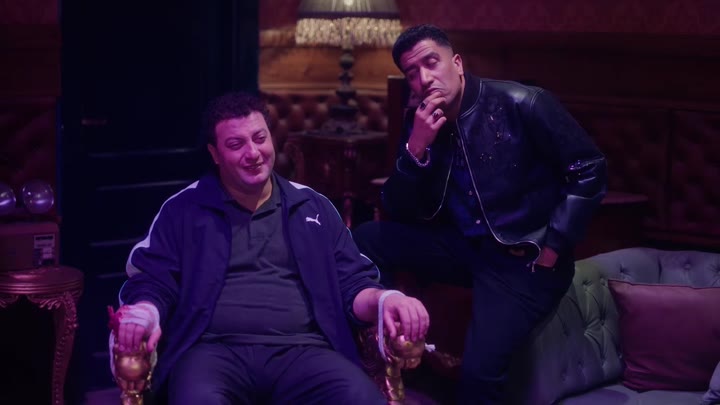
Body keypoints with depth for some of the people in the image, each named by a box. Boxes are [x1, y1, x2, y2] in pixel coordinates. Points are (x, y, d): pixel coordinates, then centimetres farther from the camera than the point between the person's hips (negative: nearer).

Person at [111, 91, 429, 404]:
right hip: (214, 350, -1)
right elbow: (152, 280, 10)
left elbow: (352, 284, 18)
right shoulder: (183, 210, 16)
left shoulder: (313, 207, 22)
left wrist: (385, 299, -5)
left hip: (302, 351, 2)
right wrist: (146, 312, -15)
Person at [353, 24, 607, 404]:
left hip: (524, 258, -6)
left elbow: (589, 170, -11)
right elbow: (397, 213, 0)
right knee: (364, 240, -5)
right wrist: (416, 148, -16)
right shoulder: (419, 123, 2)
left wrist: (553, 249, -13)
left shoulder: (521, 104, -13)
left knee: (479, 369, -25)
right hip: (463, 246, 6)